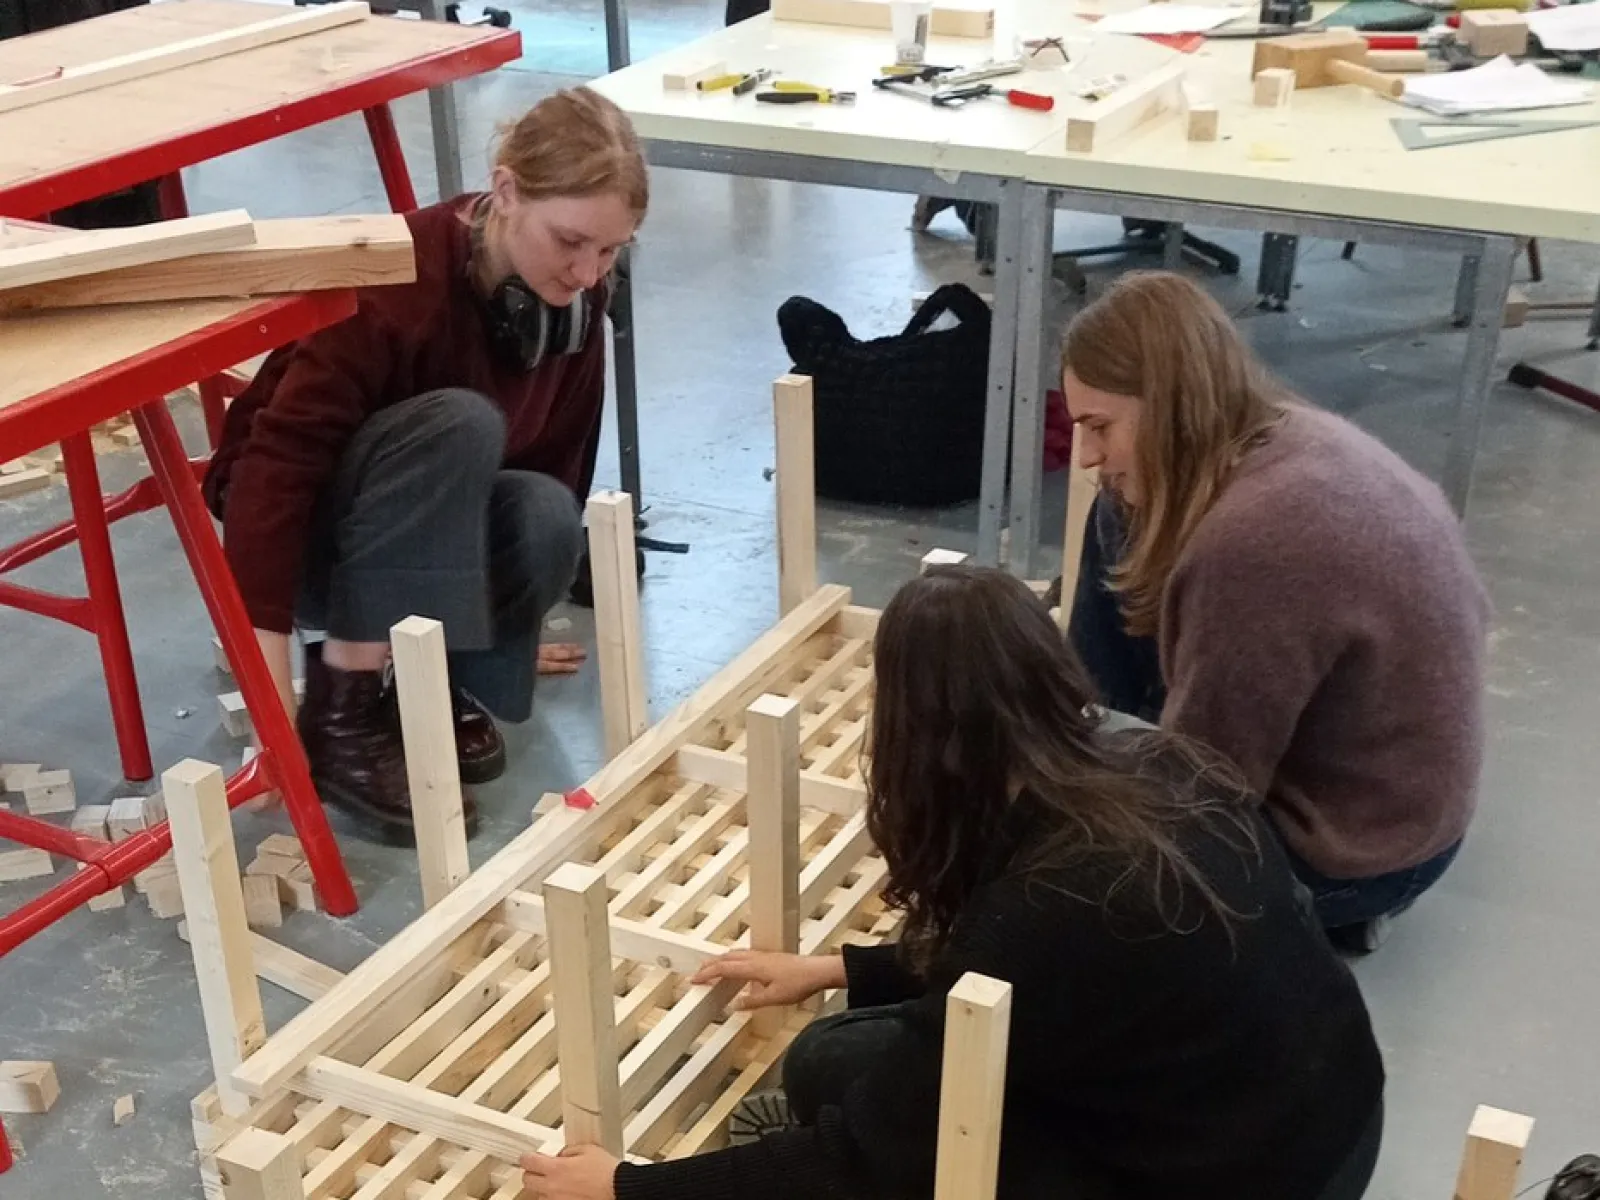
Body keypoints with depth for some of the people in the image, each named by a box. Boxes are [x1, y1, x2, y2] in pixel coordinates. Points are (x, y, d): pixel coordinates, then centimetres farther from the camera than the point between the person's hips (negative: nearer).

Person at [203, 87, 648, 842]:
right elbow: (276, 460, -35)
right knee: (458, 423, -35)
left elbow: (559, 463, 3)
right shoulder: (395, 282, -31)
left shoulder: (570, 299, -11)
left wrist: (513, 623, 12)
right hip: (297, 524, -5)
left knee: (545, 515, -29)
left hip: (424, 532, 5)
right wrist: (271, 694, -39)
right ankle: (341, 712, -25)